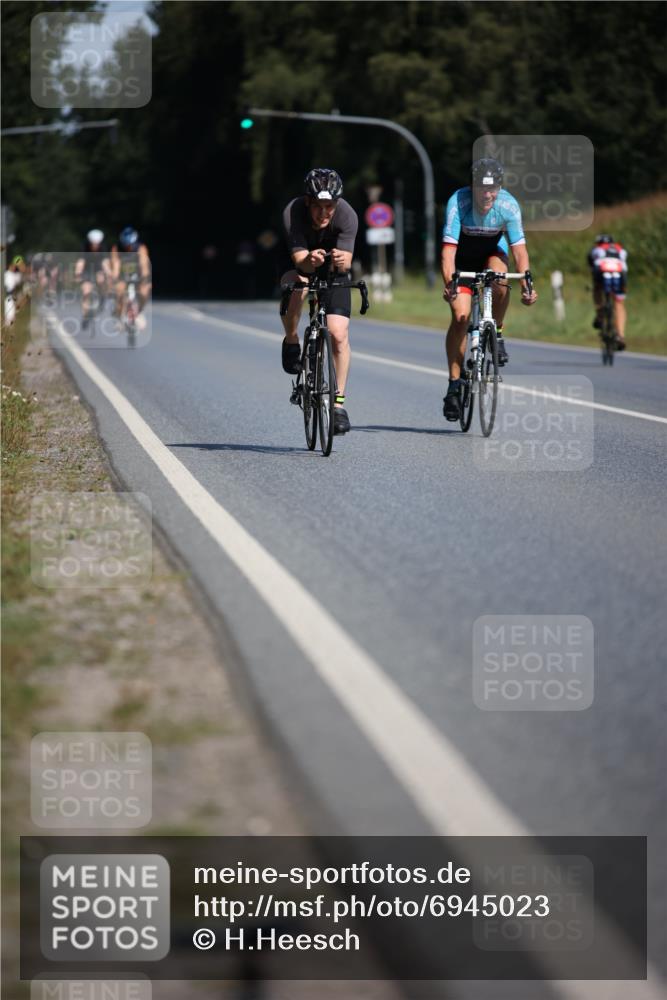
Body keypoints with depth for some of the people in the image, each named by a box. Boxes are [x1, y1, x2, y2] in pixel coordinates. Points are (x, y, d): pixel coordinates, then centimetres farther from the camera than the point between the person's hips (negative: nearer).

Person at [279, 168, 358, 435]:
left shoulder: (347, 216, -33)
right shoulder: (293, 213, -34)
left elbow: (346, 262, -38)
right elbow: (300, 259, -39)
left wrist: (341, 261, -62)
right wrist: (310, 260, -62)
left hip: (332, 266, 1)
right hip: (298, 258, 0)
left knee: (339, 334, -12)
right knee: (296, 285, -37)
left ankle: (339, 402, 1)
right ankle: (291, 341, -9)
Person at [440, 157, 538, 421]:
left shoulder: (508, 205, -28)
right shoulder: (458, 202, -32)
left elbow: (519, 249, -27)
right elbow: (448, 250, -37)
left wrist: (526, 285, -40)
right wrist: (449, 284, -51)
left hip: (493, 252, 1)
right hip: (463, 257, -1)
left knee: (500, 280, -34)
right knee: (460, 316, -14)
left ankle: (496, 333, -8)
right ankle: (454, 384, -5)